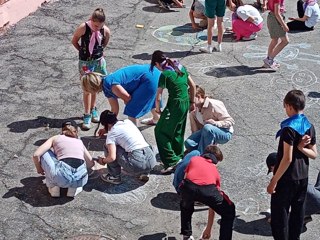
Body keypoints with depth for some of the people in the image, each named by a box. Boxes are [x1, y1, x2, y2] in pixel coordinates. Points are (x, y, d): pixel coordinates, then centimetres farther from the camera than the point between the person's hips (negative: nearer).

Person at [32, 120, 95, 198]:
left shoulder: (56, 138, 20)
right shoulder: (80, 141, 28)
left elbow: (36, 155, 10)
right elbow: (91, 164, 31)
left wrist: (39, 169, 31)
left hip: (62, 177, -4)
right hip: (81, 179, 4)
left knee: (44, 153, 23)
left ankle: (53, 187, 21)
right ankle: (73, 189, 18)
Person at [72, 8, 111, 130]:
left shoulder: (106, 30, -13)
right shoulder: (83, 27, -20)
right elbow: (74, 41, -4)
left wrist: (98, 52, 5)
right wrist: (83, 51, 0)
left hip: (99, 60, 3)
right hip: (85, 62, -3)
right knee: (87, 89, 0)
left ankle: (93, 109, 36)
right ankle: (87, 115, 9)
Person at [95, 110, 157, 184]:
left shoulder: (112, 133, 0)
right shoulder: (128, 121, 19)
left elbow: (112, 157, -11)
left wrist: (103, 161, 10)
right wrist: (106, 130, 47)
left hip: (138, 164, -7)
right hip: (151, 160, 7)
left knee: (108, 147, 9)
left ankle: (114, 177, 18)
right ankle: (142, 173, 20)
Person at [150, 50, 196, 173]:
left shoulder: (165, 74, -16)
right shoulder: (181, 68, 6)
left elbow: (158, 97, -16)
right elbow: (192, 86, 13)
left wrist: (157, 109, 2)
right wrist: (192, 102, 23)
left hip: (175, 105, -8)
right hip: (185, 103, 8)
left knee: (160, 131, 0)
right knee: (178, 132, 22)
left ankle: (171, 161, -4)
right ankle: (179, 158, 34)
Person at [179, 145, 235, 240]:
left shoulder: (194, 159, 36)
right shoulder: (215, 170, 36)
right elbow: (212, 206, 41)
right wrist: (208, 229, 49)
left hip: (188, 187, 1)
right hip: (207, 189, -1)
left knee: (185, 207, 38)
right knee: (229, 213, 26)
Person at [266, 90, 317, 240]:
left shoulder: (289, 128, -20)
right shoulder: (310, 127, 4)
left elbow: (287, 159, -22)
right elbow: (314, 154, 8)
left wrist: (274, 181, -17)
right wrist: (301, 147, -10)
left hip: (287, 178, -8)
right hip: (303, 177, 8)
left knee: (279, 214, 2)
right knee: (297, 211, 17)